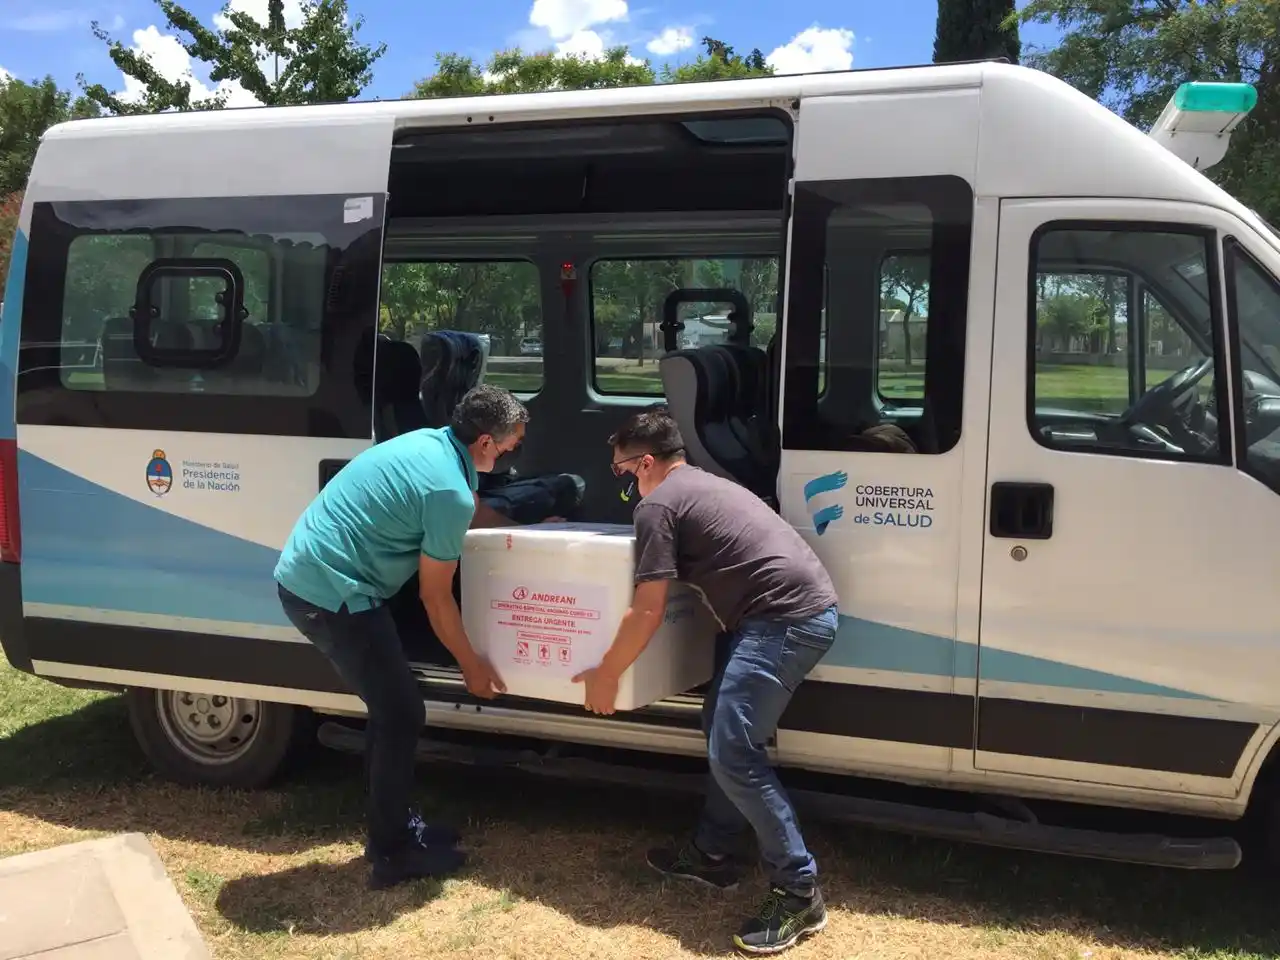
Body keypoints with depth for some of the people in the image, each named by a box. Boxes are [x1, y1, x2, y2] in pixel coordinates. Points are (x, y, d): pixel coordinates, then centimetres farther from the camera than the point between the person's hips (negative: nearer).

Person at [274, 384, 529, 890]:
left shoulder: (433, 443, 8)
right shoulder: (448, 489, -19)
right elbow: (435, 597, -10)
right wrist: (472, 665, 1)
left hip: (305, 577, 10)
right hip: (333, 593, -10)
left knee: (390, 706, 19)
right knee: (402, 714, 0)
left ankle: (390, 824, 30)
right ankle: (393, 852, 11)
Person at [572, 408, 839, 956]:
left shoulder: (658, 504, -5)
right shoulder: (704, 486, 24)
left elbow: (648, 612, -8)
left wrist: (605, 675, 3)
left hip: (785, 619, -10)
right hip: (806, 610, 11)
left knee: (732, 754, -8)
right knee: (723, 728, 20)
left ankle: (798, 890, 0)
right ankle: (712, 854, 30)